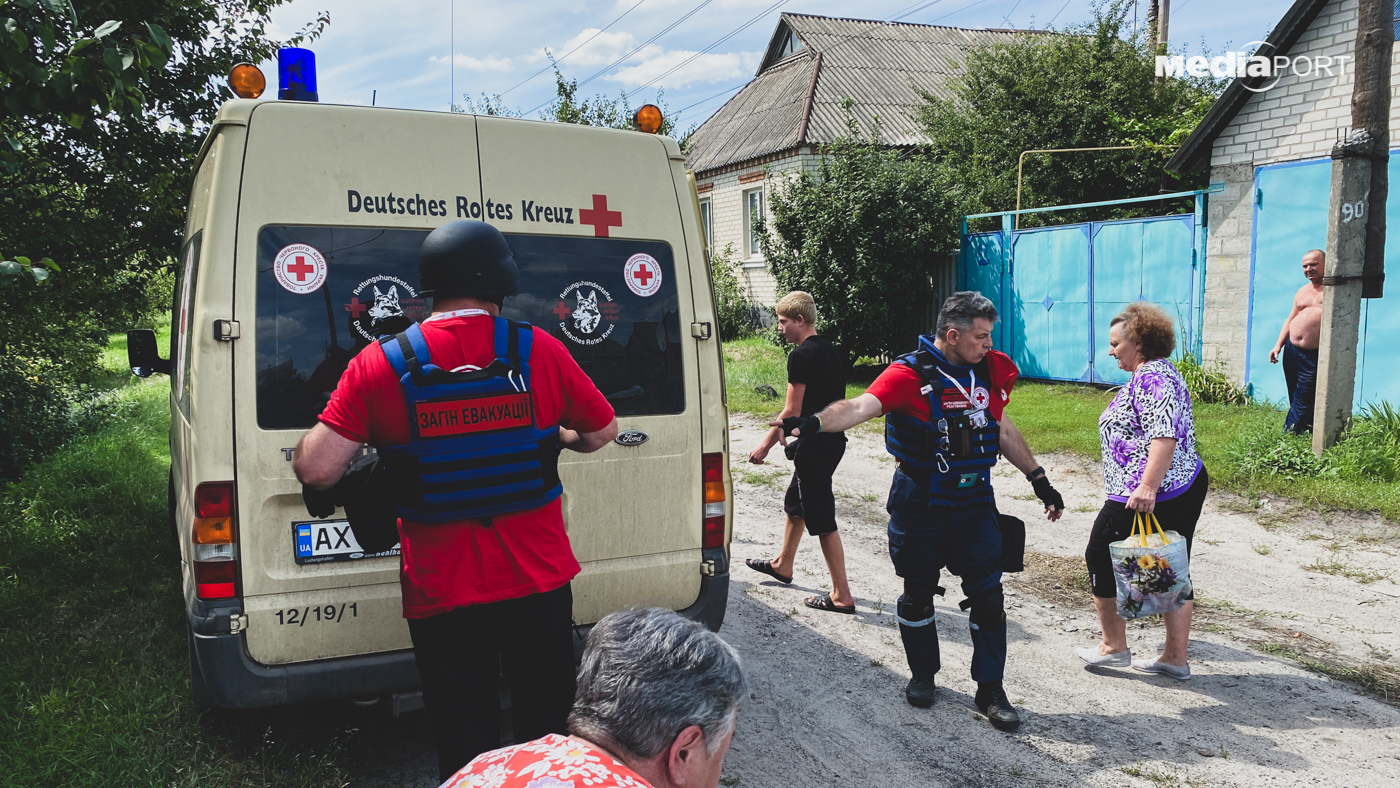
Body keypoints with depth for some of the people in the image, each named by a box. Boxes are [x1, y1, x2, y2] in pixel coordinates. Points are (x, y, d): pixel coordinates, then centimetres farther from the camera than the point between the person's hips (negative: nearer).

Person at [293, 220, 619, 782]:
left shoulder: (380, 365, -10)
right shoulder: (539, 351, -6)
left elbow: (316, 471, -13)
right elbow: (602, 431, 7)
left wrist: (321, 431, 10)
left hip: (442, 594, -1)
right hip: (540, 583, 1)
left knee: (467, 749, 14)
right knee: (549, 732, 20)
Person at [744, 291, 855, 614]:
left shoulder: (801, 356, -17)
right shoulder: (830, 351, 11)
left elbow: (792, 411, -18)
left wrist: (765, 445, -9)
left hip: (815, 446, -10)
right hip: (833, 440, 10)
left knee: (822, 520, -3)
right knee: (795, 503, 25)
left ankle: (842, 595, 1)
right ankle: (782, 564, 42)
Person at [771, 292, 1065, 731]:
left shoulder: (989, 370, 4)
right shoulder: (911, 374, -13)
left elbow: (1003, 430, 17)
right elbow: (862, 406, -28)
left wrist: (1039, 481, 19)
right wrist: (814, 423, -46)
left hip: (974, 503, 4)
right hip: (920, 508, -3)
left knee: (988, 596, 3)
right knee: (918, 594, 11)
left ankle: (990, 690, 18)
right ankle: (923, 675, 32)